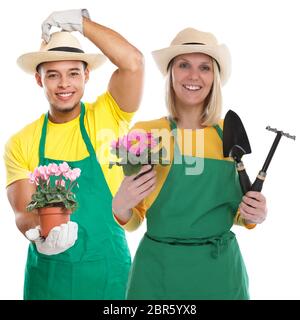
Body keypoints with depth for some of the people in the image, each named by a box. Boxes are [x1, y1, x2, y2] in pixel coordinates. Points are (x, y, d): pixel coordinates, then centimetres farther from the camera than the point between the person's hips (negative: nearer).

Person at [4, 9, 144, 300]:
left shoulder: (106, 117, -5)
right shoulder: (20, 144, -1)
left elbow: (133, 62, -20)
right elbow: (23, 212, -7)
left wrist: (79, 20, -14)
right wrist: (40, 233, -29)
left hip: (108, 268, -1)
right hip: (48, 272, 1)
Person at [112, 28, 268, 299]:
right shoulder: (144, 132, -8)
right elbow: (133, 221, -1)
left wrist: (252, 216, -7)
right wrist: (120, 207, -21)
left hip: (223, 270, 3)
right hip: (160, 270, -2)